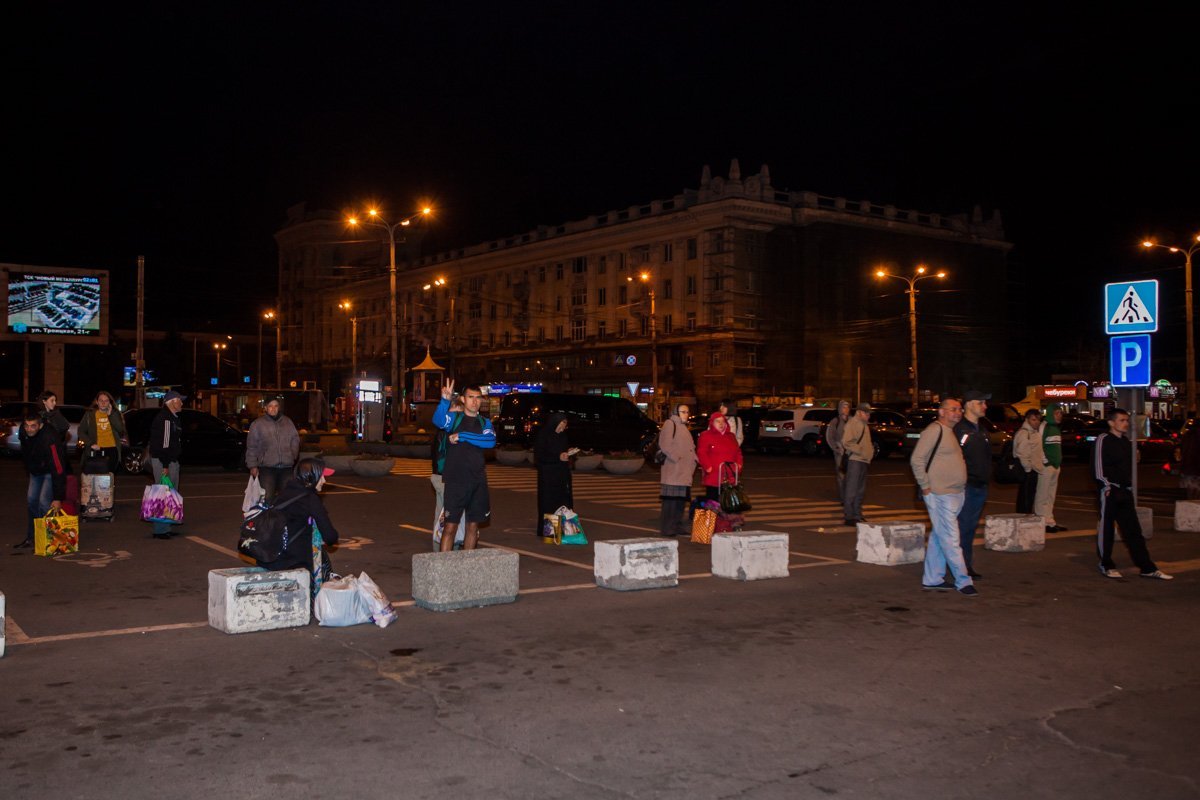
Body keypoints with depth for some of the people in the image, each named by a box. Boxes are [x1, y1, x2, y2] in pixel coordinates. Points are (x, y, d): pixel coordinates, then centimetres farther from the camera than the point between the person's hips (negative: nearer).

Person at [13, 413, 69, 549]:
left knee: (44, 502, -18)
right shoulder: (23, 431, -16)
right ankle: (30, 538, 19)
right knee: (31, 500, 8)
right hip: (35, 471, 7)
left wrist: (58, 498, -36)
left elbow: (58, 469, -36)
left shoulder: (50, 439, -37)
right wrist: (29, 469, 19)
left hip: (51, 471, -7)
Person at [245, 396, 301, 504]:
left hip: (286, 467, 3)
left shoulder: (288, 422, 12)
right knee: (267, 497, -10)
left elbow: (295, 440, 17)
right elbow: (251, 447, 2)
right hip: (266, 467, -3)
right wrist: (252, 466, -3)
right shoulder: (257, 424, 3)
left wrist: (293, 455, 2)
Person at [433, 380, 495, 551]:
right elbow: (438, 420, -22)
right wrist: (445, 400, -40)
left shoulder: (485, 423, 11)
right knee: (451, 525, -6)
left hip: (478, 482, 4)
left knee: (473, 525, 10)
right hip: (455, 481, -4)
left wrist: (462, 436, -15)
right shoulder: (454, 418, 2)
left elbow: (491, 441, -10)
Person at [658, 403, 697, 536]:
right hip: (672, 469, -9)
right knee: (671, 499, -10)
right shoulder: (670, 424, -4)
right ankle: (666, 528, -8)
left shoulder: (683, 427, 23)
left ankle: (677, 526, 15)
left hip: (684, 470, 9)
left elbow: (690, 447, 27)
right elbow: (664, 444, -15)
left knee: (681, 499, 9)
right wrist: (677, 458, -18)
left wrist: (693, 460, 11)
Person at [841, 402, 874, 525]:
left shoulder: (863, 424, 20)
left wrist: (871, 449, 13)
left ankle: (857, 514, 23)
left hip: (863, 461, 10)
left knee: (860, 490, 15)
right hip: (855, 460, -10)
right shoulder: (852, 423, -10)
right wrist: (860, 450, -20)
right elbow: (846, 442, -20)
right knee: (851, 489, -8)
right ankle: (849, 516, -6)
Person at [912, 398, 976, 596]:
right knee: (950, 539, -5)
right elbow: (916, 460, -17)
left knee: (939, 538, 13)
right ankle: (963, 581, -1)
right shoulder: (934, 431, -12)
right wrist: (925, 486, -16)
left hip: (955, 494, 9)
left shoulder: (950, 432, 18)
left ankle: (932, 579, 19)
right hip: (940, 495, -9)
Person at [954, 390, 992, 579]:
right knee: (963, 527, -7)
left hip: (981, 487, 8)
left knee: (971, 528, 12)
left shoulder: (981, 430, 17)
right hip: (965, 486, -8)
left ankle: (968, 566, 17)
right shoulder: (958, 429, -11)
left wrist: (987, 478, 17)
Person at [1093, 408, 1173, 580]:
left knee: (1133, 530, 6)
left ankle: (1147, 568, 7)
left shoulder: (1126, 442, 15)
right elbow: (1098, 464, -12)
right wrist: (1106, 486, -16)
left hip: (1125, 491, 7)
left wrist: (1130, 487, 18)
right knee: (1106, 527, 2)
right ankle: (1106, 565, 13)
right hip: (1110, 491, -7)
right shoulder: (1103, 440, -8)